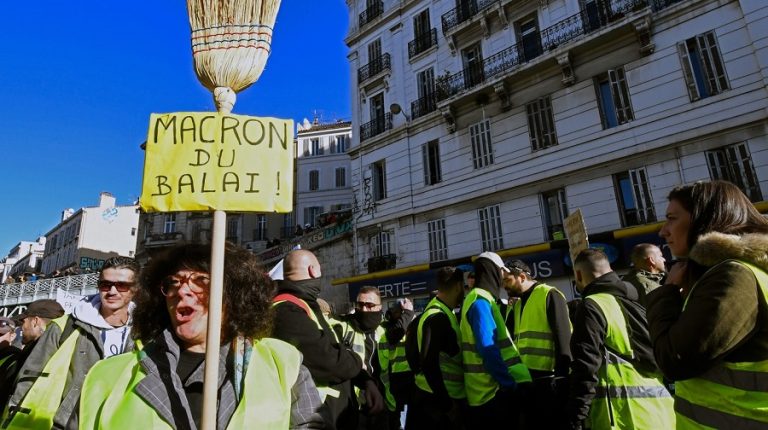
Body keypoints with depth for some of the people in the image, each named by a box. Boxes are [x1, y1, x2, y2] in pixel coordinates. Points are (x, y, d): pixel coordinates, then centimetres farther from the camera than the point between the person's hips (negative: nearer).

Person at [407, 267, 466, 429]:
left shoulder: (442, 314, 8)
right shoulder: (437, 318, -21)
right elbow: (429, 364, -25)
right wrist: (447, 405, -20)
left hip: (446, 396, 9)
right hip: (437, 399, -9)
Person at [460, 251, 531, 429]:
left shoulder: (479, 299, 15)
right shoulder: (480, 301, -16)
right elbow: (488, 349, -24)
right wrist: (510, 385, -22)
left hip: (485, 389, 9)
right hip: (492, 390, -9)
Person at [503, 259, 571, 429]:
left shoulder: (549, 295, -8)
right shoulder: (518, 303, 15)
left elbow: (563, 339, -14)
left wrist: (562, 377, -17)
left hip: (549, 380, -7)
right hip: (526, 380, 8)